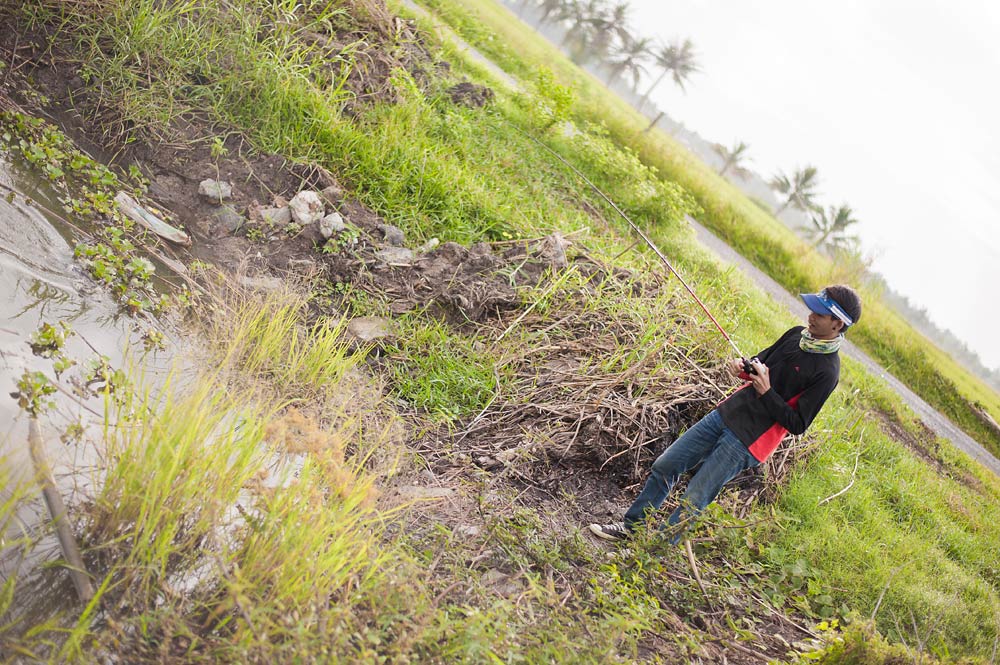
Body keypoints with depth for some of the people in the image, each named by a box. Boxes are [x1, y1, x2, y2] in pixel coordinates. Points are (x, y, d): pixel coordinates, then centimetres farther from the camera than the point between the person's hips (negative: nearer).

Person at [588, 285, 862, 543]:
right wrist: (743, 366, -2)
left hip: (748, 441, -7)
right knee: (664, 466, 8)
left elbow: (798, 425, -15)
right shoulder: (797, 334, 5)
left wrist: (767, 392, -21)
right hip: (727, 413, 7)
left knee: (692, 502, -5)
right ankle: (630, 525, 23)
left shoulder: (826, 371, -16)